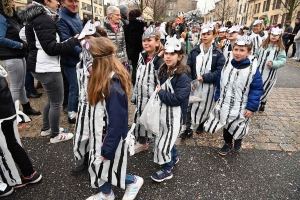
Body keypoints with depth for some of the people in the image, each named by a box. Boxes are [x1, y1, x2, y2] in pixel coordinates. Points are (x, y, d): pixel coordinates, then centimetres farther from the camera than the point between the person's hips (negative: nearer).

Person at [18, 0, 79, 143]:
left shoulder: (36, 18, 15)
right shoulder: (44, 20, -17)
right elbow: (51, 48, -23)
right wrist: (74, 41, -21)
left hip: (41, 66, 11)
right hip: (47, 67, -11)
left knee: (51, 99, 21)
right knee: (57, 102, 1)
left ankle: (46, 128, 35)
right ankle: (55, 135, 15)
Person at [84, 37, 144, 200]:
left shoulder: (114, 88, -31)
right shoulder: (103, 81, -2)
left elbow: (117, 124, -26)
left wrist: (107, 150, -18)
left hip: (110, 139, -9)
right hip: (100, 136, 9)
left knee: (105, 170, 11)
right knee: (97, 168, 23)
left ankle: (134, 181, 33)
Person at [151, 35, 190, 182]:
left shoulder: (182, 76, -21)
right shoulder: (164, 70, 4)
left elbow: (177, 98, -26)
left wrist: (160, 93, -18)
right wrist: (160, 92, -2)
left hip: (174, 115, -8)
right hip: (164, 112, 8)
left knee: (163, 143, 0)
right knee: (166, 138, 23)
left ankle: (167, 170, 23)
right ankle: (173, 157, 49)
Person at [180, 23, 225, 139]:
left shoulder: (218, 53, -4)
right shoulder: (194, 51, 3)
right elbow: (188, 67, 2)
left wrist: (205, 77, -18)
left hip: (208, 86, -1)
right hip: (194, 84, 2)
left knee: (205, 107, 13)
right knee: (190, 106, 3)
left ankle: (201, 125, 39)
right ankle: (188, 129, 16)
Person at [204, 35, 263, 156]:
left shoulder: (253, 69, -16)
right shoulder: (227, 65, -5)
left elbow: (257, 89, -12)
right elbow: (219, 83, 5)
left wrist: (252, 107, -15)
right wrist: (217, 98, 8)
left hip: (241, 108, -3)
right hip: (224, 105, 3)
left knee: (237, 128, 16)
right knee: (226, 126, 19)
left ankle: (238, 140, 50)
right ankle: (228, 144, 43)